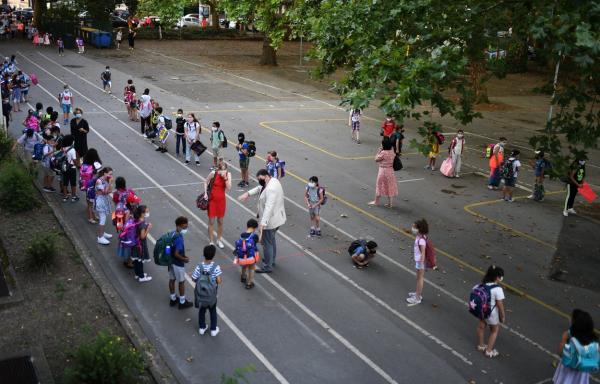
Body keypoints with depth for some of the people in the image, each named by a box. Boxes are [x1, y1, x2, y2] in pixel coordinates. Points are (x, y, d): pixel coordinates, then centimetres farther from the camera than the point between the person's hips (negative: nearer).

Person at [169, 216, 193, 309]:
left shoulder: (172, 234, -1)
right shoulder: (179, 239, -30)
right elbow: (176, 254, -29)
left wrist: (183, 256, 10)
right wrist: (184, 259, -13)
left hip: (171, 261, 9)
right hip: (178, 263, -8)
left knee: (172, 280, 20)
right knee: (181, 282, 9)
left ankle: (173, 299, 37)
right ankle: (182, 302, 22)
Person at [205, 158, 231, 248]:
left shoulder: (228, 174, -9)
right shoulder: (213, 173, -15)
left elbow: (229, 188, -16)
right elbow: (206, 182, 0)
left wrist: (225, 178, -26)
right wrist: (205, 193, -7)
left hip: (221, 200, 2)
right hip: (212, 200, -2)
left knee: (220, 221, 13)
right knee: (211, 221, 3)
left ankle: (219, 240, 29)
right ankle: (211, 242, 14)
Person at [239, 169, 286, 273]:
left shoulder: (271, 189, -31)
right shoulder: (273, 181, 0)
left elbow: (269, 207, -38)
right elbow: (259, 188, 15)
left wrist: (262, 223, -43)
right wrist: (248, 193, 1)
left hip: (270, 221, -11)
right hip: (276, 218, 11)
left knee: (267, 243, 3)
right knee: (272, 239, 27)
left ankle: (267, 267, 15)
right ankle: (271, 260, 45)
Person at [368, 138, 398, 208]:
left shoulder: (383, 153, -21)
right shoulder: (392, 152, -1)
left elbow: (376, 159, -12)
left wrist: (379, 151, -6)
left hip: (383, 171, -6)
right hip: (390, 171, 6)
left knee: (379, 186, 10)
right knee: (390, 186, 11)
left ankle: (376, 201, 24)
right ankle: (390, 203, 16)